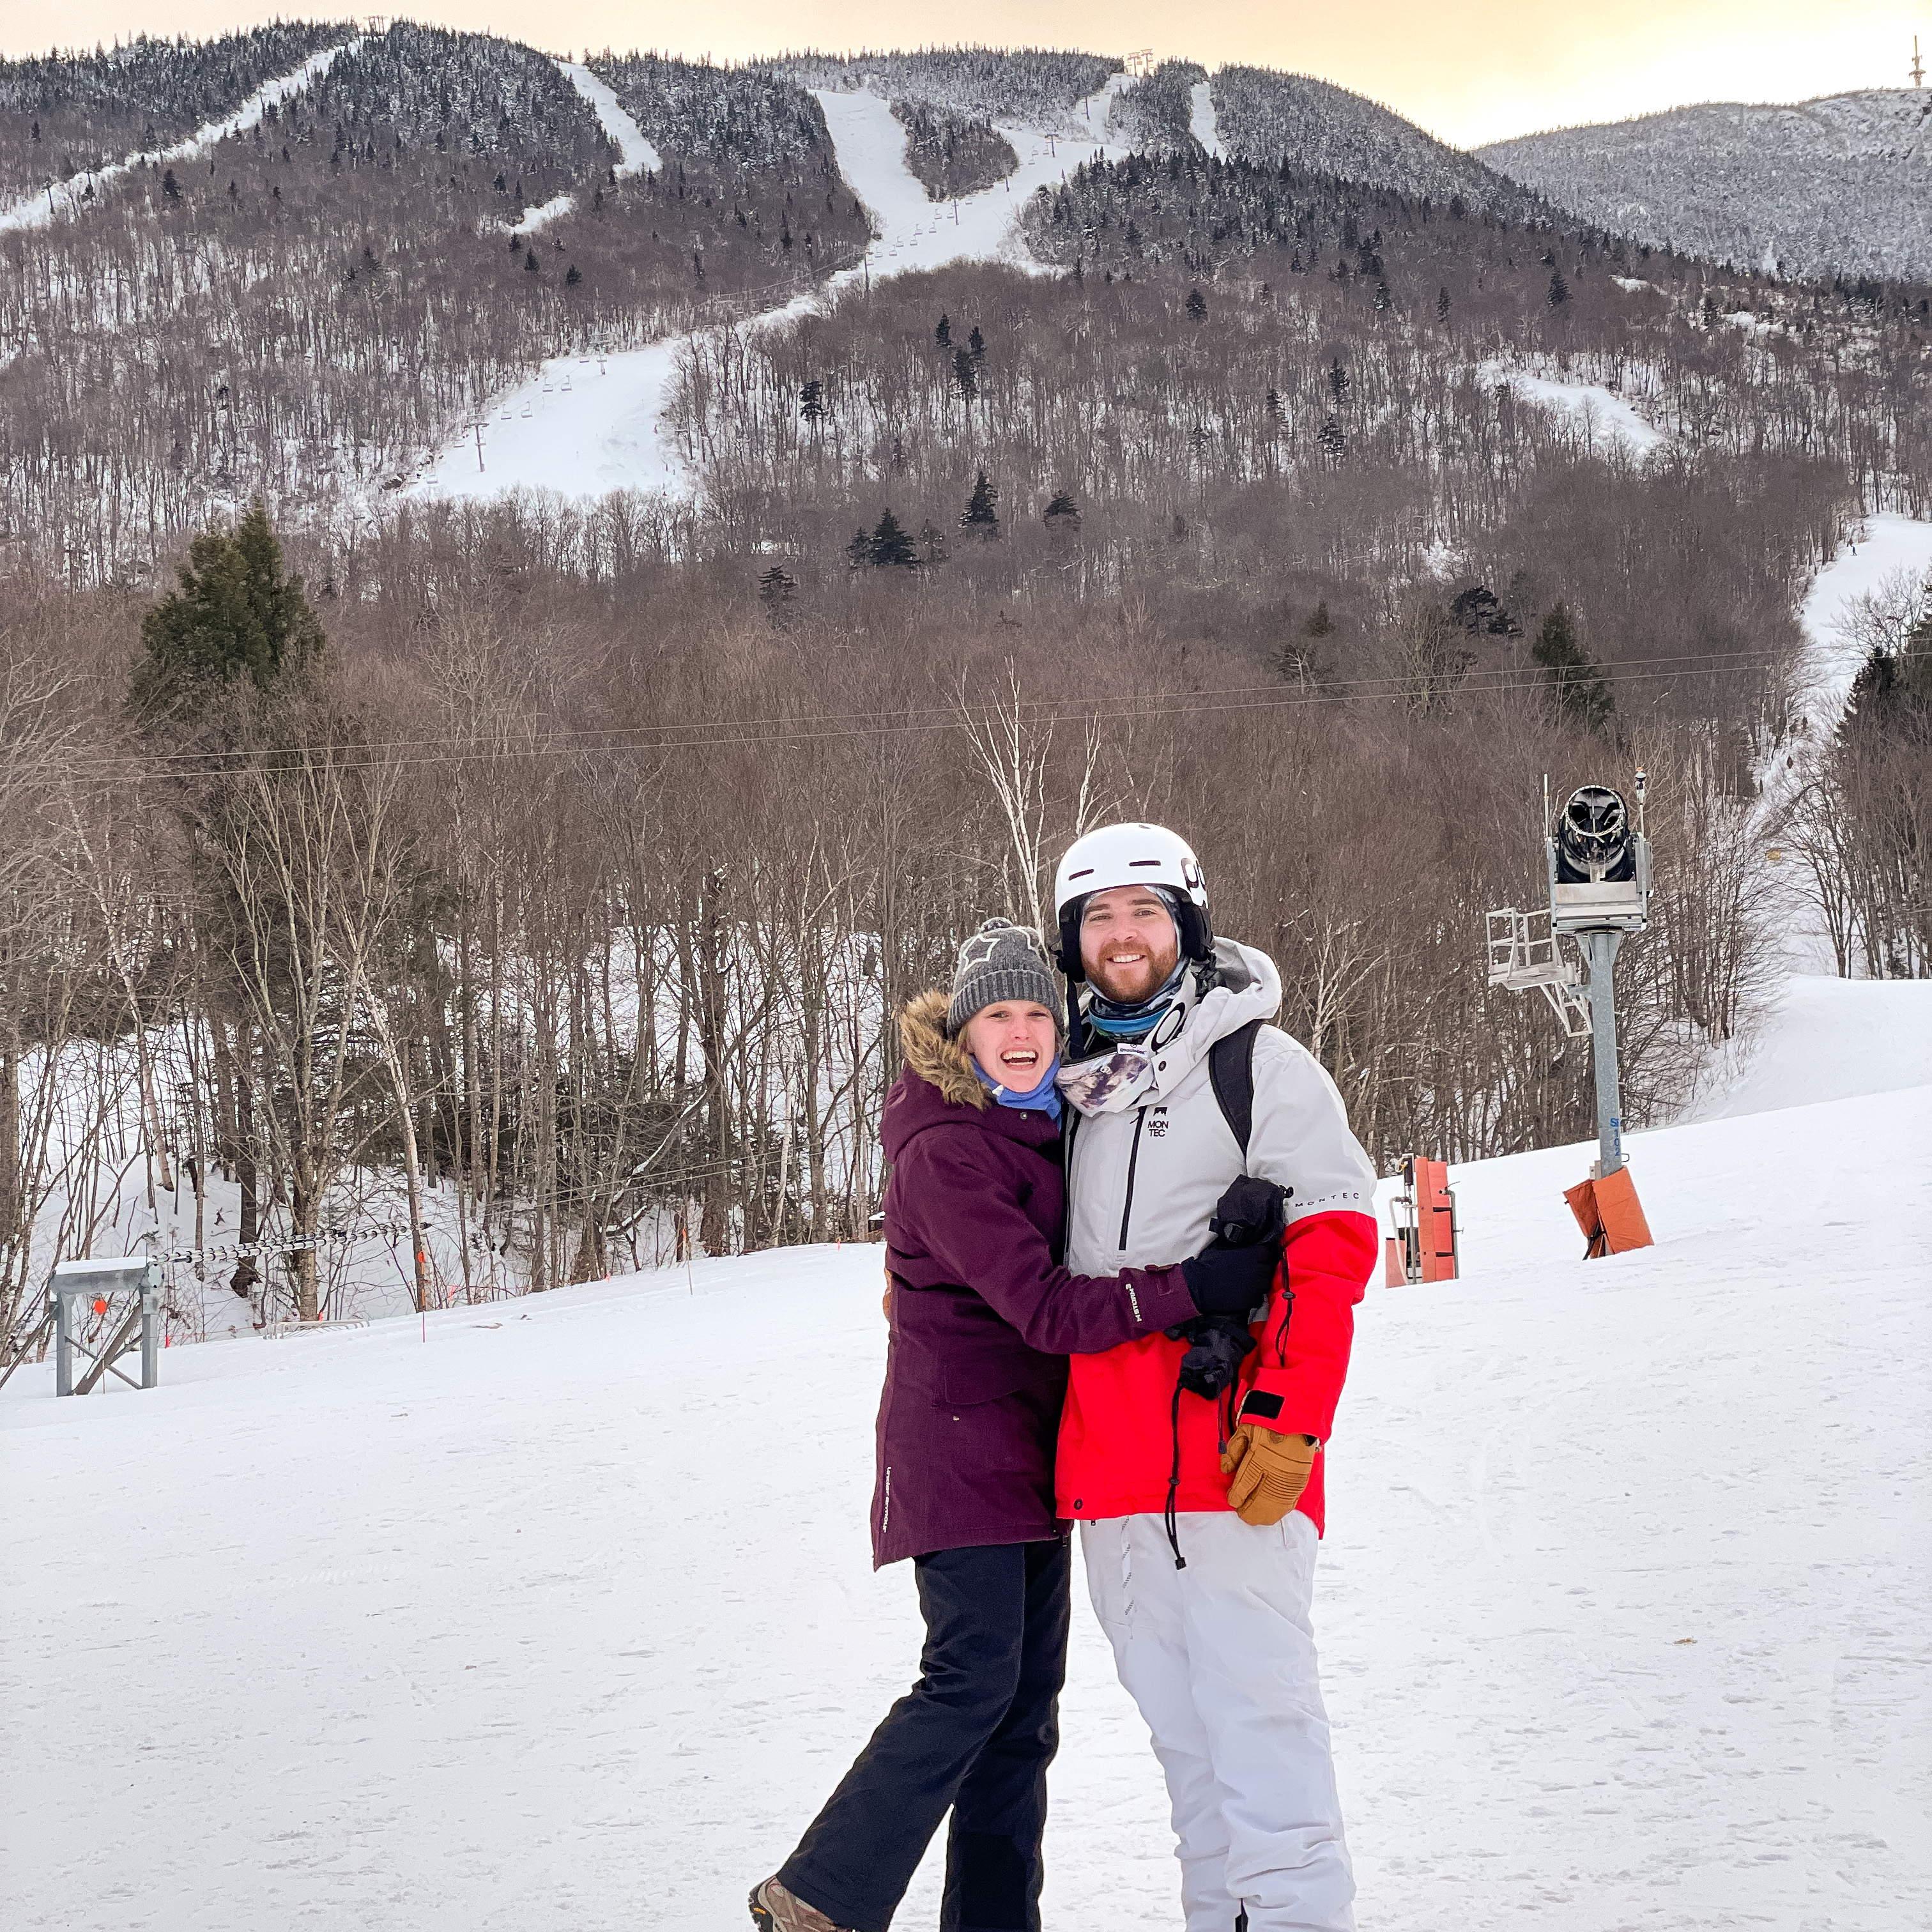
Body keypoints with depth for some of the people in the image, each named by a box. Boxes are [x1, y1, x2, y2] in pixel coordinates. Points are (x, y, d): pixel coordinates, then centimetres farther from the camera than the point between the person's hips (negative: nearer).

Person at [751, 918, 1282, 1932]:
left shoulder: (1047, 1127, 12)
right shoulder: (947, 1154, -17)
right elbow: (1043, 1308, -25)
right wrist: (1196, 1287, -32)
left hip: (1031, 1449, 9)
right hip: (959, 1445, -9)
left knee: (1025, 1699, 9)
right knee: (974, 1676, -15)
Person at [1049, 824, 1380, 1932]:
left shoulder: (1258, 1063, -1)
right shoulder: (1071, 1083, 17)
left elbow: (1334, 1241, -9)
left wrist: (1287, 1417, -17)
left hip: (1233, 1453, -6)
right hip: (1109, 1458, 6)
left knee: (1255, 1708, -9)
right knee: (1178, 1720, 10)